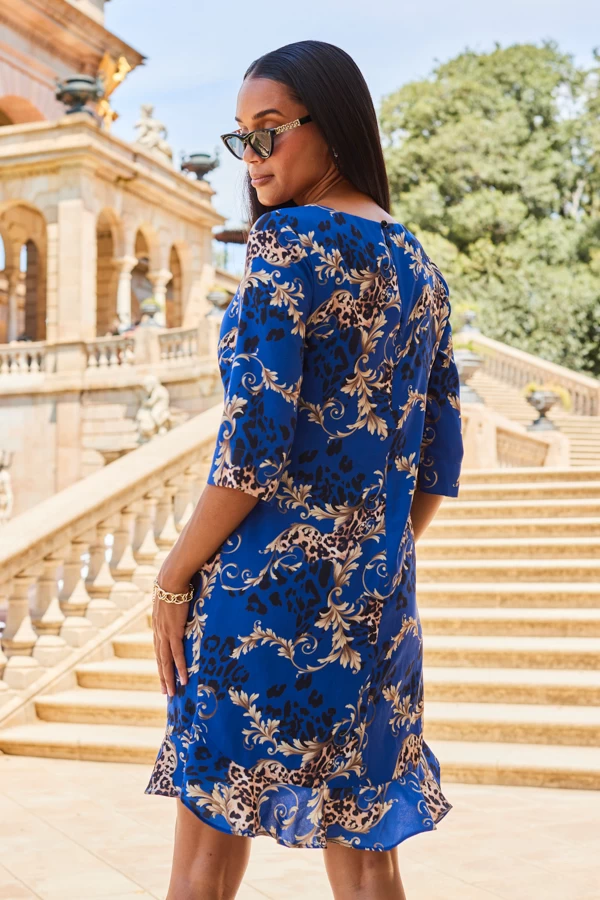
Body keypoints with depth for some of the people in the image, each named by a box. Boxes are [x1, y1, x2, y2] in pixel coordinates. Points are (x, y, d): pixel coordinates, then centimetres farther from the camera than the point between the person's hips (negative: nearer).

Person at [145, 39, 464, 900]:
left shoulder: (287, 243, -11)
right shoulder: (420, 267, 12)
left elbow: (252, 447, -17)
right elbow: (439, 462, 14)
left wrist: (173, 576, -7)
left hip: (268, 583, -7)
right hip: (374, 602, 7)